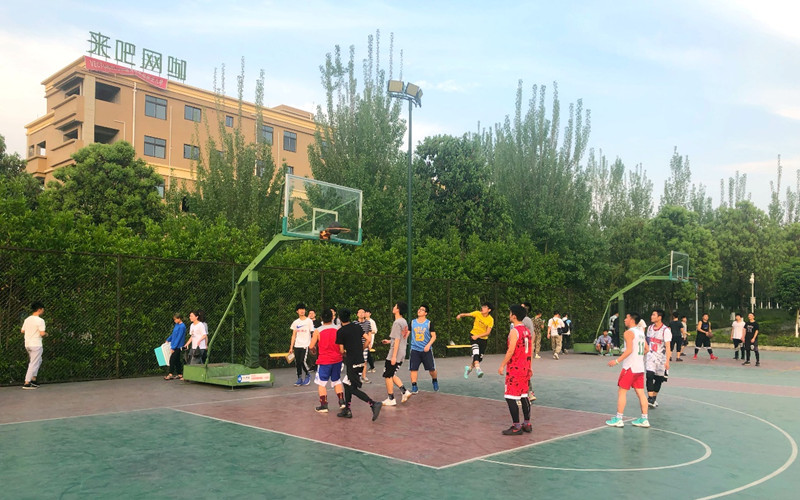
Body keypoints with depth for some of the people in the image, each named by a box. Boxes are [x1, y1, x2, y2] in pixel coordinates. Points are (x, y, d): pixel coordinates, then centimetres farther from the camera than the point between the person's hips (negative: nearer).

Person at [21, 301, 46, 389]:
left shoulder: (27, 319, 8)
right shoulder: (40, 320, -15)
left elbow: (22, 331, 15)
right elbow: (42, 333, -19)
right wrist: (46, 334, 1)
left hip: (27, 344, 8)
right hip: (36, 345, -8)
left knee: (38, 361, 22)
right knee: (34, 364, -4)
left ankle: (33, 379, 19)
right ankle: (27, 383, -6)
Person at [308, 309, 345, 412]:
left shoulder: (318, 331, -10)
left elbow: (311, 346, -6)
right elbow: (342, 348, -4)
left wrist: (314, 349, 17)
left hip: (324, 361, -3)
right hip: (337, 359, 3)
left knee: (321, 383, 8)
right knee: (337, 381, 20)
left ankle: (323, 406, 7)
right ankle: (341, 401, 17)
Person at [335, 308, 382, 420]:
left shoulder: (340, 332, -9)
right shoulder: (357, 327, 7)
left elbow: (341, 349, -7)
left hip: (351, 362, -7)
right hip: (360, 360, 7)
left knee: (353, 389, -3)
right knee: (347, 384, 19)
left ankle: (374, 404, -19)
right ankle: (347, 410, 21)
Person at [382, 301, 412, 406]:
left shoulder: (397, 323, -17)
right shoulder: (404, 322, 11)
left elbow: (397, 340, -20)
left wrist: (394, 356, -20)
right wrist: (390, 341, 23)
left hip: (395, 354, -9)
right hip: (402, 354, 9)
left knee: (387, 376, 2)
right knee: (392, 375, 19)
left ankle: (391, 399, 7)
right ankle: (405, 392, 10)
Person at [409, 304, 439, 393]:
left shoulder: (429, 323, -1)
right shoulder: (412, 322, 6)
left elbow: (433, 336, -2)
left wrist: (428, 345, -16)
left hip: (426, 350, -1)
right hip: (415, 349, 1)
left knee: (431, 368, 4)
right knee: (413, 368, -5)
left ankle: (435, 381, 33)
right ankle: (414, 387, 2)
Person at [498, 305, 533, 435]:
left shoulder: (514, 331, -16)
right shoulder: (527, 331, 10)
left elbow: (511, 351, -20)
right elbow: (530, 351, 15)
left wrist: (502, 365, -13)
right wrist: (529, 367, 21)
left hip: (515, 368, -9)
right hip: (525, 368, 9)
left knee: (510, 397, -3)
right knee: (524, 396, 15)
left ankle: (516, 427, -2)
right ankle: (527, 424, 20)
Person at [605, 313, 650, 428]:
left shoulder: (629, 332, -13)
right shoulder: (641, 332, 13)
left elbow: (629, 350, -22)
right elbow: (646, 349, 18)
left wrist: (617, 361, -19)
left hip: (630, 367, -8)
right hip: (640, 367, 8)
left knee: (622, 392, -1)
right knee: (640, 393, 10)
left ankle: (618, 419, 1)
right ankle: (644, 419, 11)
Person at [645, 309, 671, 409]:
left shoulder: (666, 330, -12)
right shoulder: (650, 328, 5)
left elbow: (668, 347, -16)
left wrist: (667, 361, -22)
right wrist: (645, 353, 19)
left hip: (661, 358, -3)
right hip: (650, 356, 3)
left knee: (658, 379, 8)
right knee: (650, 375, -15)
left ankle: (654, 399, 24)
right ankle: (650, 398, -18)